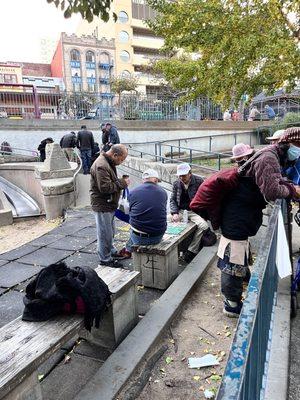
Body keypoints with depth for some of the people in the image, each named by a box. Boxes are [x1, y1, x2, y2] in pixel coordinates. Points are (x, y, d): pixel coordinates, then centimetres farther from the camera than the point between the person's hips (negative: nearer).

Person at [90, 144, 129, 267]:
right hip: (102, 205, -10)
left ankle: (111, 251, 40)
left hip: (109, 204, 10)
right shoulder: (101, 166, -24)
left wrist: (121, 181, 4)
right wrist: (122, 183, -19)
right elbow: (105, 187, -29)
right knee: (105, 233, 2)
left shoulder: (109, 162, 10)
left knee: (110, 231, 23)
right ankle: (105, 259, 16)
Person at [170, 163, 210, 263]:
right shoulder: (176, 183, 8)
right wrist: (174, 213, -7)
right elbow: (172, 200, 10)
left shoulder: (198, 181, -2)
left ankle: (191, 251, -16)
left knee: (204, 226, -31)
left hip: (194, 211, -2)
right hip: (180, 211, 3)